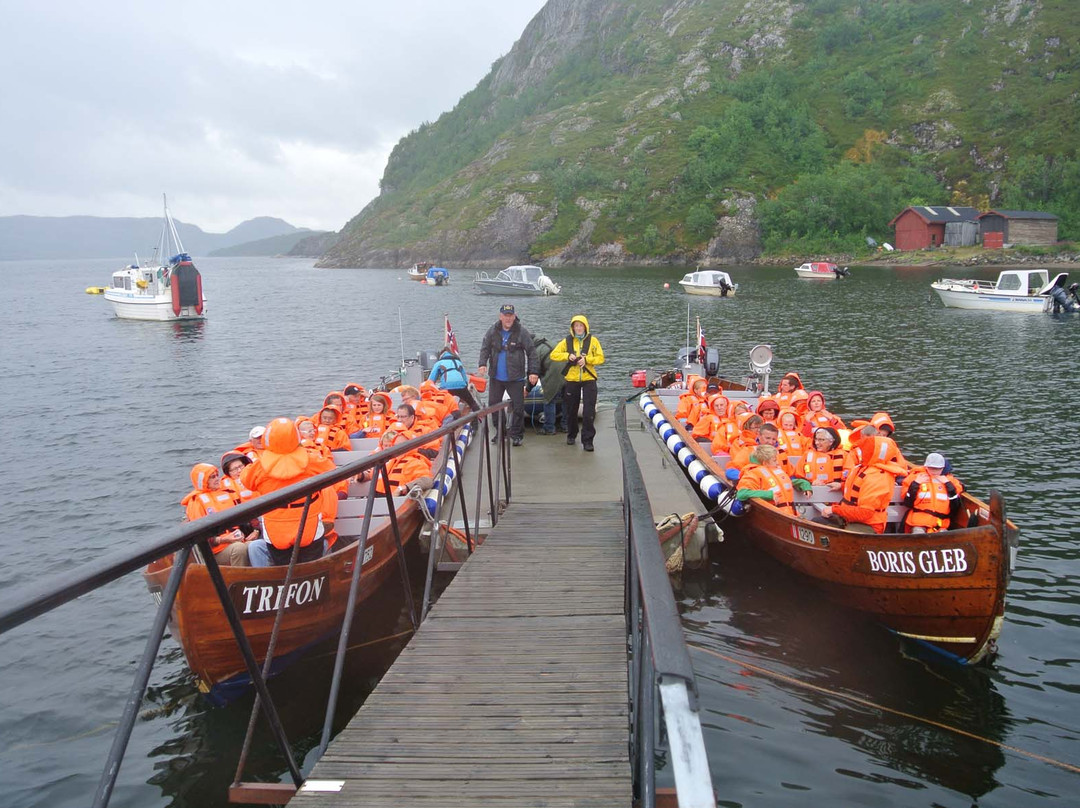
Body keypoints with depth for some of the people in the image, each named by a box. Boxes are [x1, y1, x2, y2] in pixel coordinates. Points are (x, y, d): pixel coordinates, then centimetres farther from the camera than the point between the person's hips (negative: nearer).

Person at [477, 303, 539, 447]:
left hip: (515, 377, -3)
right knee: (493, 404, 13)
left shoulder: (522, 332, -11)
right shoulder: (493, 331, -2)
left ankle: (516, 435, 13)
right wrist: (483, 364, -13)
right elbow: (485, 348, 3)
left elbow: (531, 352, -10)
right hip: (496, 377, 3)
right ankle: (500, 431, 29)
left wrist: (533, 371, -16)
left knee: (518, 407, 0)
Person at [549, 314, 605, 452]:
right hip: (572, 380, 2)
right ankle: (571, 435, 33)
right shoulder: (566, 341, 4)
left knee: (589, 412, -8)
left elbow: (600, 358, -2)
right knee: (571, 410, 13)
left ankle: (587, 440, -1)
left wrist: (586, 359, -16)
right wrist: (567, 356, -14)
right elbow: (553, 355, 0)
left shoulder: (593, 341, 1)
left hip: (588, 379, -1)